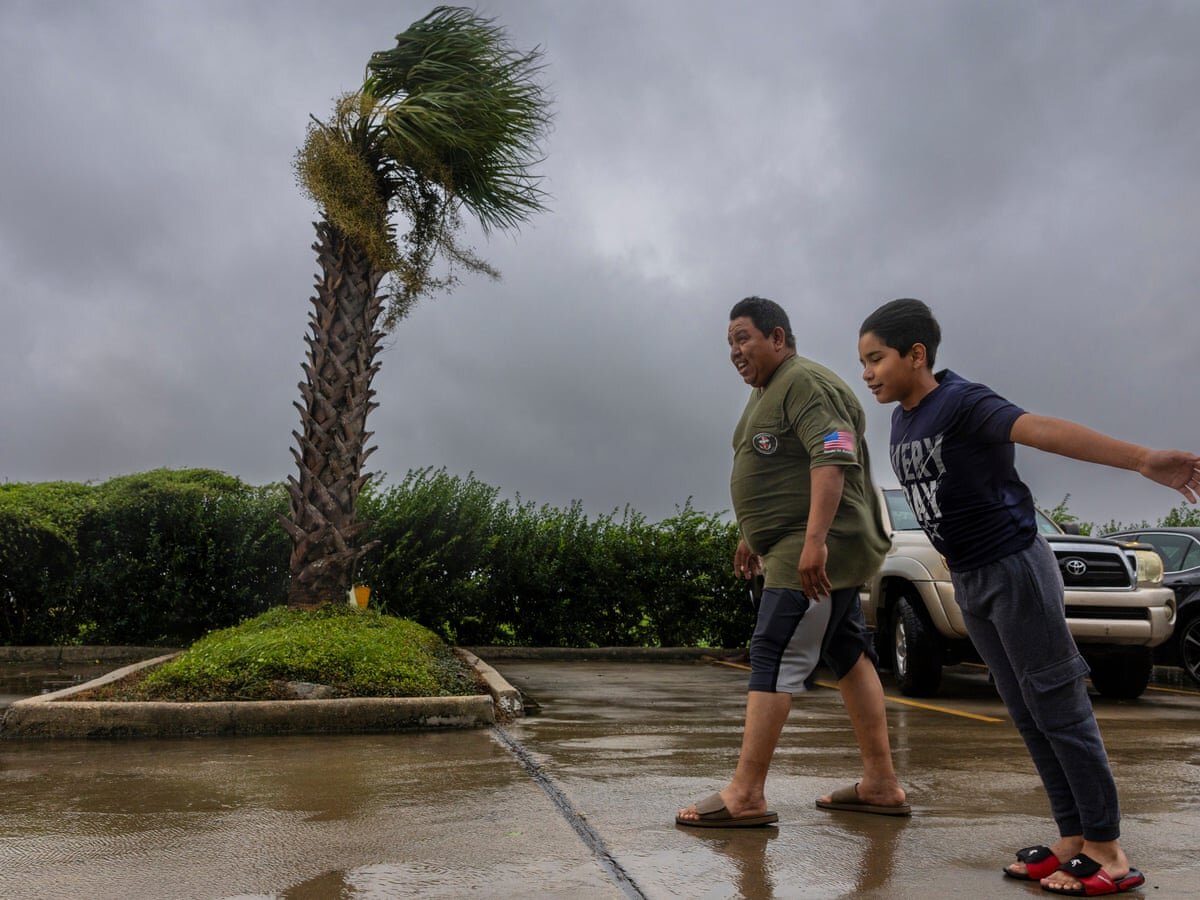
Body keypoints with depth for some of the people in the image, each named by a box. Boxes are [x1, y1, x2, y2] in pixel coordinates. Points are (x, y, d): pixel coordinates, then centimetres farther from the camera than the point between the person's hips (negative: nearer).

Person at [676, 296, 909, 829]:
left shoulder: (806, 384, -13)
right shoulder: (766, 391, 20)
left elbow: (832, 460, -25)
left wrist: (814, 541, -33)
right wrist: (754, 538, 28)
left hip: (817, 553, -11)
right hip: (797, 549, 11)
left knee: (774, 660, -12)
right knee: (849, 658, 12)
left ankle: (745, 795, -10)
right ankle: (881, 785, 19)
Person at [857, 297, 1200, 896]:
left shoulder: (961, 403, -18)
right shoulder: (902, 421, 6)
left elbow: (1043, 430, -33)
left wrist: (1142, 459, -45)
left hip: (1014, 568, -8)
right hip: (968, 581, 8)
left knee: (1058, 706, -1)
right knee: (1025, 713, 11)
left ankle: (1107, 850, 10)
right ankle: (1072, 839, 21)